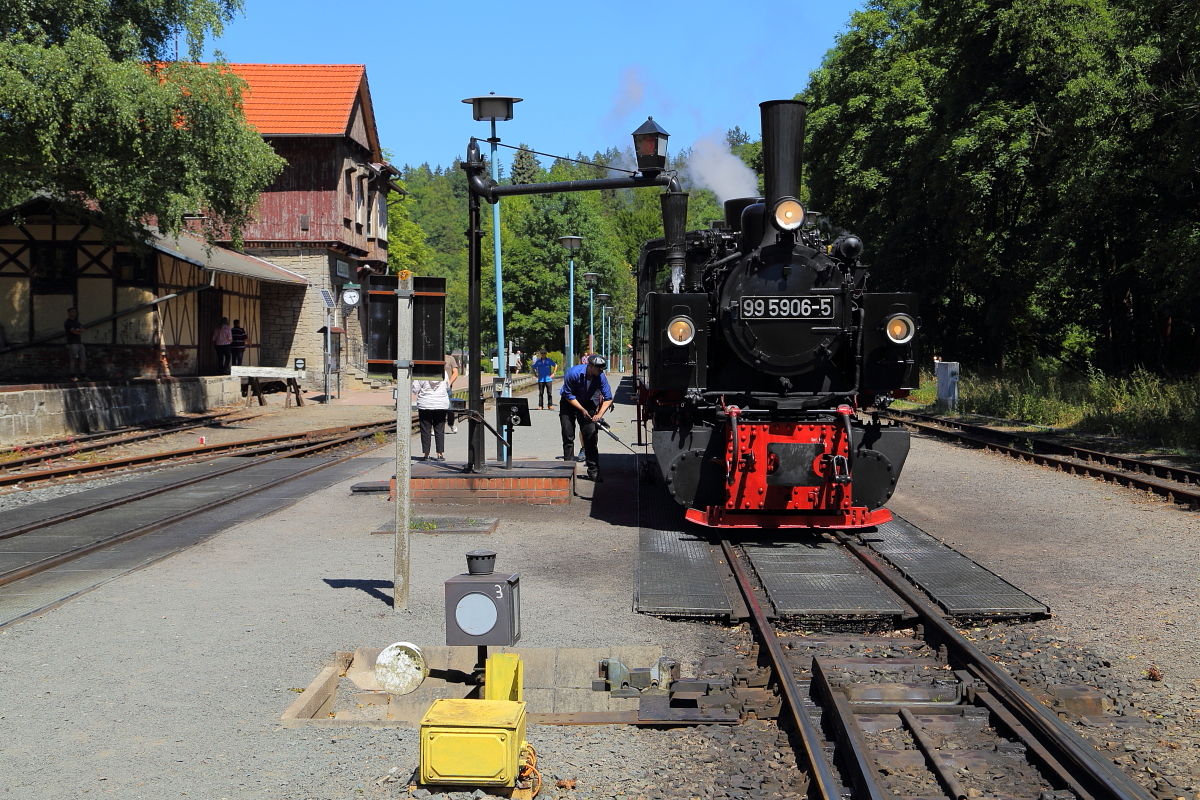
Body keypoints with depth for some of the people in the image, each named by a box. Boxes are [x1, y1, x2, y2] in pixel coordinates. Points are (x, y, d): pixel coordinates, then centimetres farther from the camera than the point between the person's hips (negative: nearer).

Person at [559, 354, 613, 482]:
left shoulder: (600, 377, -20)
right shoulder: (573, 373, -29)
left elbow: (608, 398, -14)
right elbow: (569, 395, -20)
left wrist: (599, 414, -28)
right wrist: (582, 410, -24)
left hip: (587, 404, 2)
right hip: (569, 403, -2)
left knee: (590, 436, -6)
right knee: (568, 436, -4)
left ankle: (593, 471, -4)